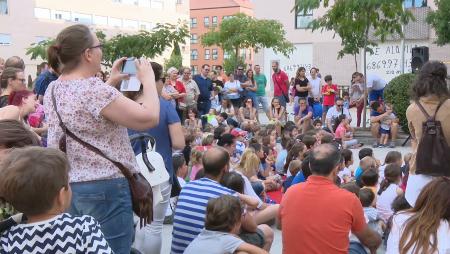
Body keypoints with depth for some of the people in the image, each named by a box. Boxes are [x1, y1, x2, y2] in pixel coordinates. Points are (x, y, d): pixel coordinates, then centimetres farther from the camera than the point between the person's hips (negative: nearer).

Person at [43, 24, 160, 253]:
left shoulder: (53, 90, 7)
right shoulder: (95, 89, -20)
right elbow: (149, 118, -19)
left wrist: (111, 83, 19)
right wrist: (148, 79, -4)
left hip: (65, 186, 9)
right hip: (104, 189, -9)